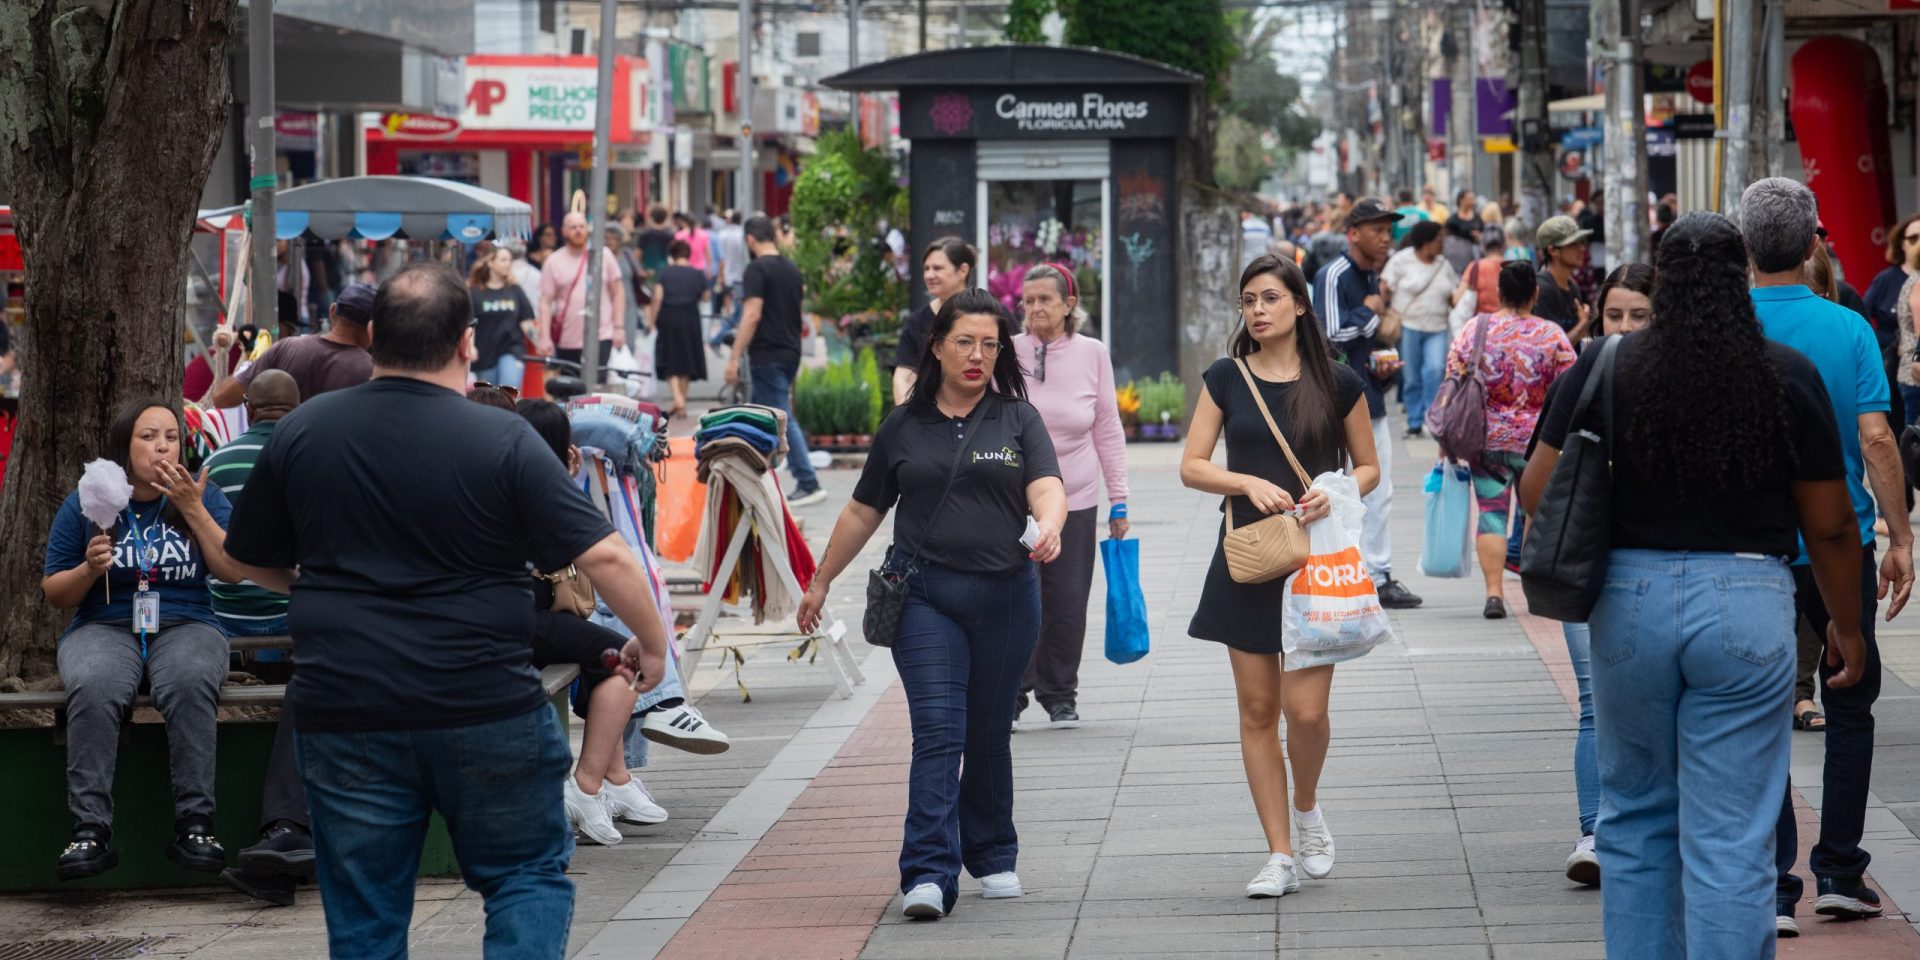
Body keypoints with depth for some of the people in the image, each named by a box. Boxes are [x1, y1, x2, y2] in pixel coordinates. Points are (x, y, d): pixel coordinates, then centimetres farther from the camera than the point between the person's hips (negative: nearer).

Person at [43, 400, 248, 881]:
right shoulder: (84, 504, 8)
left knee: (190, 683, -36)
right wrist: (89, 569, -11)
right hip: (104, 629, 0)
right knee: (94, 689, -36)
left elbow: (234, 571, -2)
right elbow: (54, 593, 9)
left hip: (185, 627, 0)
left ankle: (193, 826, -35)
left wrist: (193, 510, -8)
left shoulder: (203, 496, 10)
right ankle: (90, 832, -37)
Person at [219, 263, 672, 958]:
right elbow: (605, 557, -10)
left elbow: (253, 563, 14)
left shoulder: (300, 433, 1)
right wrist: (652, 643, 6)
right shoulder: (503, 441, -8)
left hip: (343, 712, 2)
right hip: (486, 711, -2)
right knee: (529, 877, 13)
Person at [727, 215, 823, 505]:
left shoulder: (757, 269, -13)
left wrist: (734, 358, -18)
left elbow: (752, 315, -20)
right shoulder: (792, 269, 12)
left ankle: (808, 484, -10)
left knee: (782, 420, -7)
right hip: (791, 352, 8)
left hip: (768, 356, -8)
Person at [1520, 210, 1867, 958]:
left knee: (1635, 819, 17)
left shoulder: (1604, 369, -2)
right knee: (1729, 840, 1)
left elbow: (1537, 489, 0)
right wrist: (1847, 623, 16)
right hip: (1747, 601, -2)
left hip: (1629, 598, 2)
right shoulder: (1788, 377, -4)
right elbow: (1829, 524, 1)